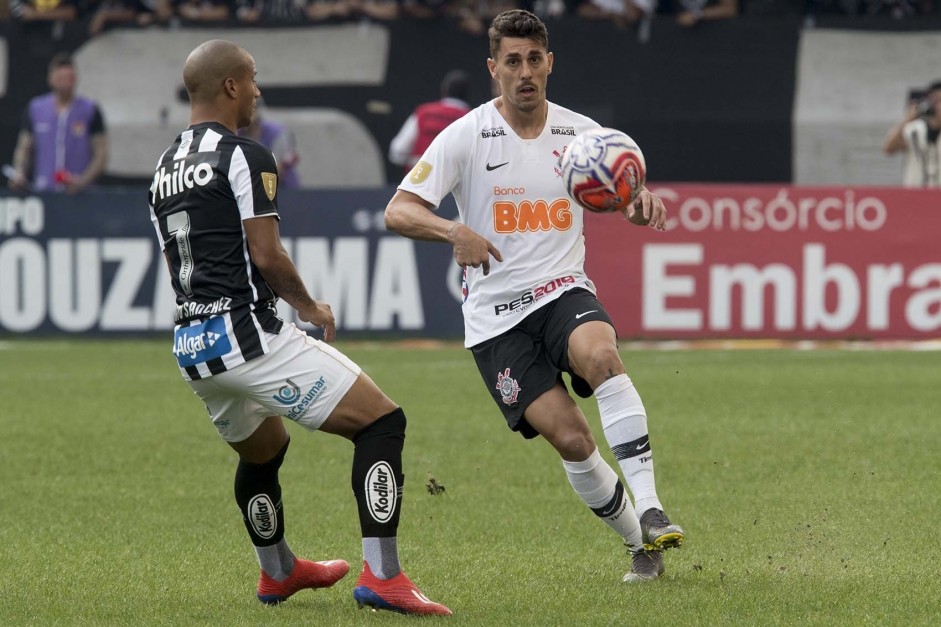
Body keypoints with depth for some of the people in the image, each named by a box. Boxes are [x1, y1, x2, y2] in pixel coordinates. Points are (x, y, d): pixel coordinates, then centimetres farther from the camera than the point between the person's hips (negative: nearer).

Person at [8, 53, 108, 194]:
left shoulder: (90, 110, 2)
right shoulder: (35, 109, 9)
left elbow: (101, 155, 1)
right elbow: (24, 149, 14)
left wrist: (83, 181, -14)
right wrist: (18, 175, -5)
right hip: (42, 190, 2)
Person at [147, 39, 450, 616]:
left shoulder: (165, 168, 18)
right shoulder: (245, 156, -8)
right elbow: (267, 257, -15)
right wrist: (310, 306, 3)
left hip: (191, 347, 9)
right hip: (247, 331, -9)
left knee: (262, 451, 34)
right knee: (382, 421, -5)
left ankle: (279, 572, 50)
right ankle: (382, 576, -14)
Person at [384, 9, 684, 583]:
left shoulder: (580, 134, 5)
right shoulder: (467, 136, -3)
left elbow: (632, 198, 17)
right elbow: (398, 212, -9)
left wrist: (645, 204, -10)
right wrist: (455, 232, -30)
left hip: (564, 291, 1)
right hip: (496, 316, -1)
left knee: (602, 354, -35)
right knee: (570, 438, -15)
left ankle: (651, 513, -36)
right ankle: (639, 544, 5)